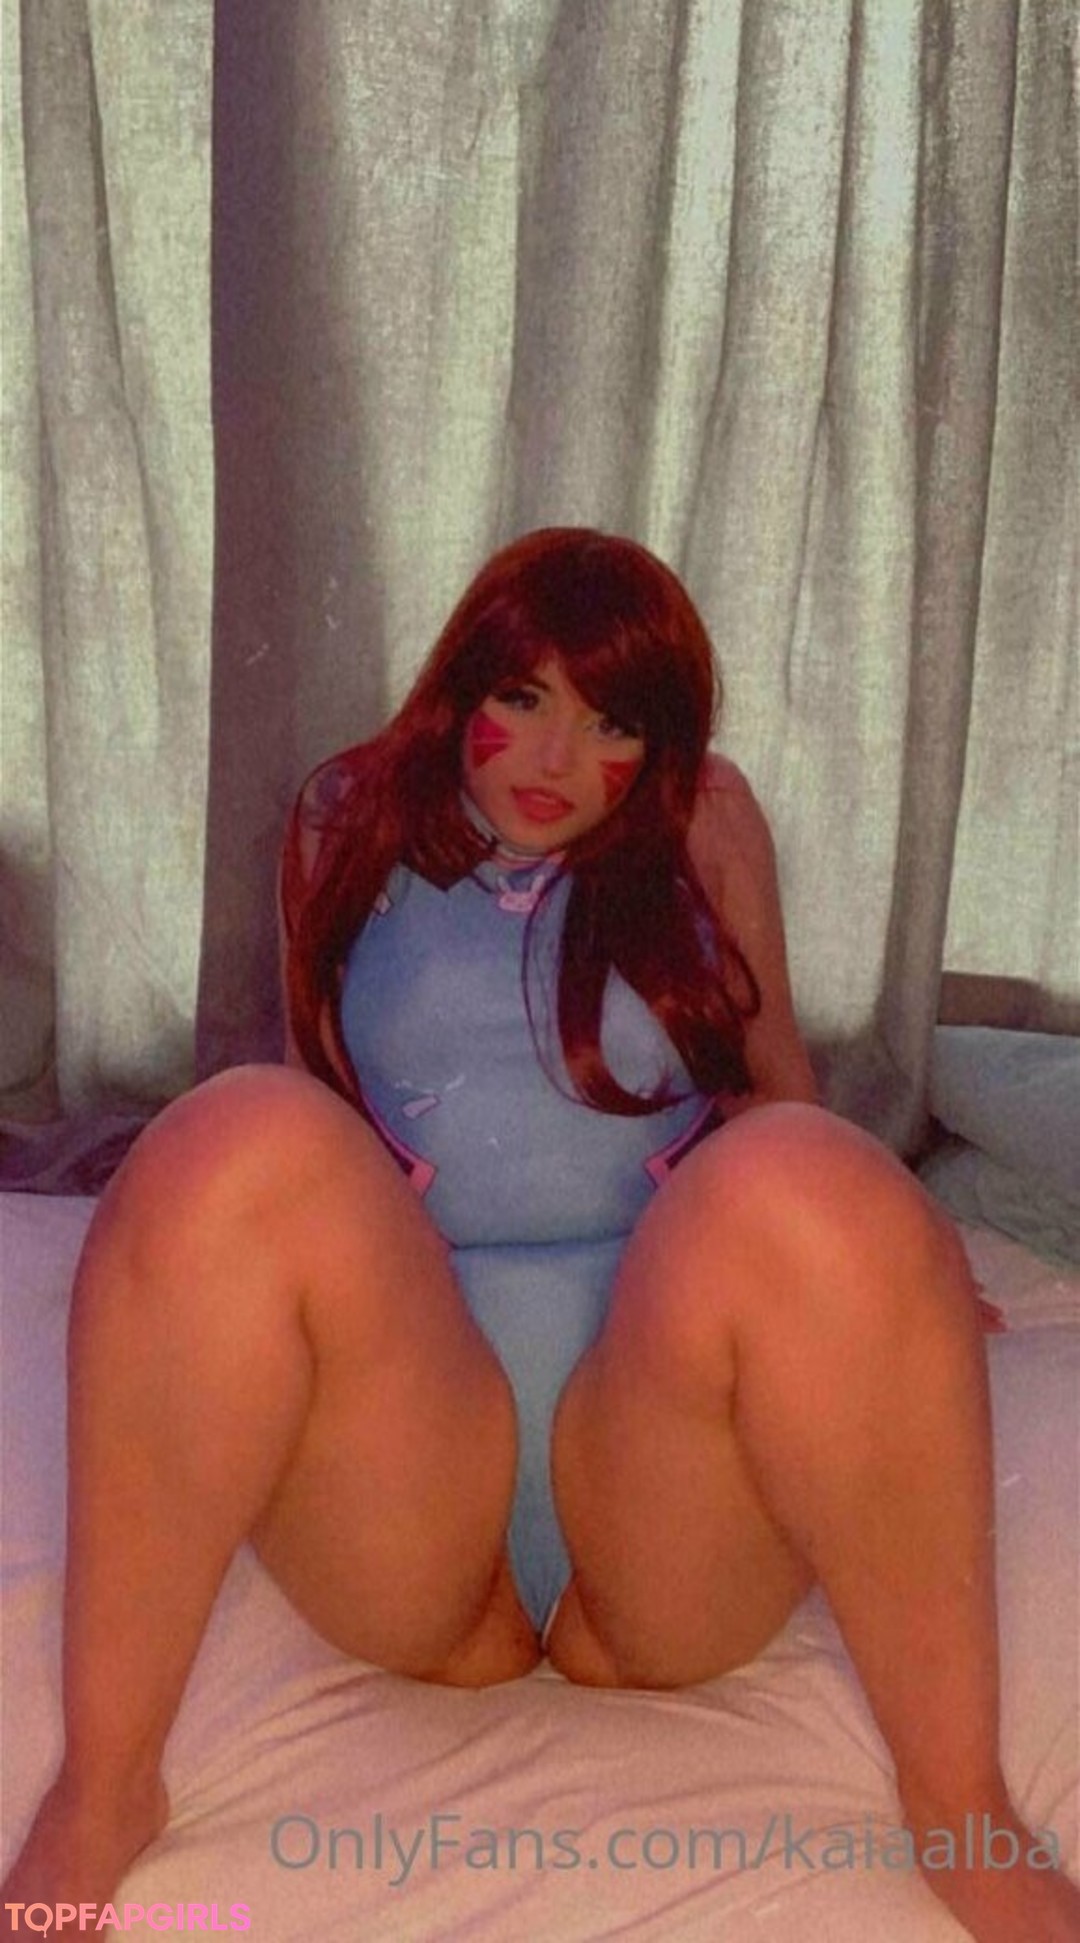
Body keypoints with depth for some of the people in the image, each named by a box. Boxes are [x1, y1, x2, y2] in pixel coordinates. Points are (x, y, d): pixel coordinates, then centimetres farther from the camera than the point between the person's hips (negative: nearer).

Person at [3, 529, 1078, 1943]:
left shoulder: (706, 820, 14)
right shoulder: (351, 820, 15)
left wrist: (880, 1280, 21)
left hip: (668, 1426, 0)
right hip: (399, 1431, 1)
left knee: (801, 1178, -33)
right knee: (244, 1138, -30)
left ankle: (962, 1809, -18)